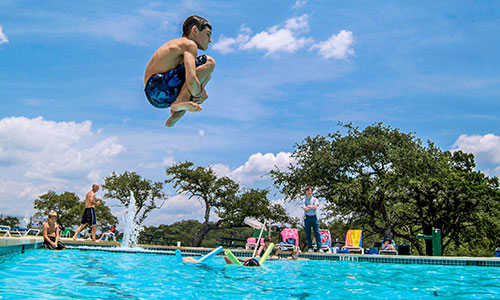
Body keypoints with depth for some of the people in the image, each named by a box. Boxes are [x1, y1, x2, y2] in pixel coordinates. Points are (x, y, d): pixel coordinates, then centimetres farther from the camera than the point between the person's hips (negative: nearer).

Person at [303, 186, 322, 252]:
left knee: (317, 233, -4)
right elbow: (304, 209, -10)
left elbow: (315, 206, -9)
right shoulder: (304, 200, 4)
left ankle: (319, 247, -4)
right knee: (308, 234, 2)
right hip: (307, 218, -1)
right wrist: (312, 207, -5)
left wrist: (308, 206, -4)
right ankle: (310, 248, 9)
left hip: (314, 217, 1)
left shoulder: (315, 199, 9)